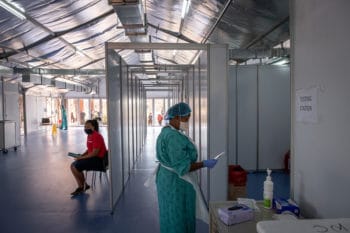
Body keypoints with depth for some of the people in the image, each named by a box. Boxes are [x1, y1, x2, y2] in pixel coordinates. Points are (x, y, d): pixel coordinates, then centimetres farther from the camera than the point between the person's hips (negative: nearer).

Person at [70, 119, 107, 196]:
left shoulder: (97, 136, -19)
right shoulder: (89, 136, 10)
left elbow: (94, 153, -23)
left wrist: (81, 157, -17)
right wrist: (81, 156, 3)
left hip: (98, 160, -10)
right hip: (92, 157, 10)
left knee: (75, 167, -16)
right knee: (72, 165, 2)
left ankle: (84, 185, 7)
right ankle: (80, 187, 7)